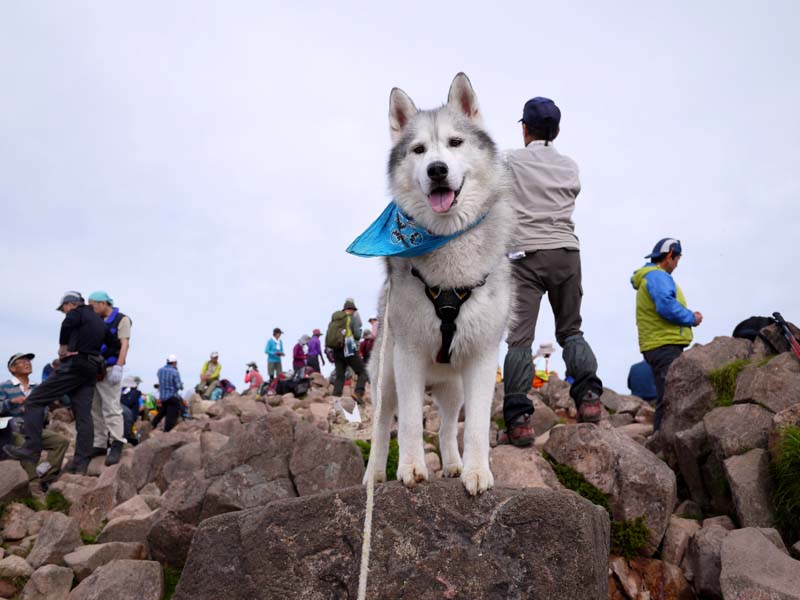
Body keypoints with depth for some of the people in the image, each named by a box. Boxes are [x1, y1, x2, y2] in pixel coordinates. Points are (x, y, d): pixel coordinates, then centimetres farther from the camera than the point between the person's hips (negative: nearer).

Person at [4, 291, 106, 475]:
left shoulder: (78, 312, 0)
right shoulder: (99, 322, 25)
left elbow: (67, 324, -21)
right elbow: (101, 344, 22)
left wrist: (62, 347, -7)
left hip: (74, 366, -8)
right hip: (91, 370, 8)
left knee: (35, 400, -1)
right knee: (83, 416, 3)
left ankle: (31, 450, -7)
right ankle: (81, 463, -1)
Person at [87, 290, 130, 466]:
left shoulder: (121, 319, -1)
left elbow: (124, 344, -10)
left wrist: (118, 367, -20)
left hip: (110, 369, -7)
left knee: (111, 408, -12)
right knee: (95, 409, 7)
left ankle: (117, 446, -12)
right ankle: (99, 445, 12)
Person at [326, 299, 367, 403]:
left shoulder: (334, 318, 15)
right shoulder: (352, 318, -1)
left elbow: (329, 336, 12)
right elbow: (357, 336, -5)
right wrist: (359, 331, 16)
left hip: (336, 350, 5)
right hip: (349, 350, -5)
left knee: (339, 376, 9)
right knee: (362, 372, 4)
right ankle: (358, 393, -16)